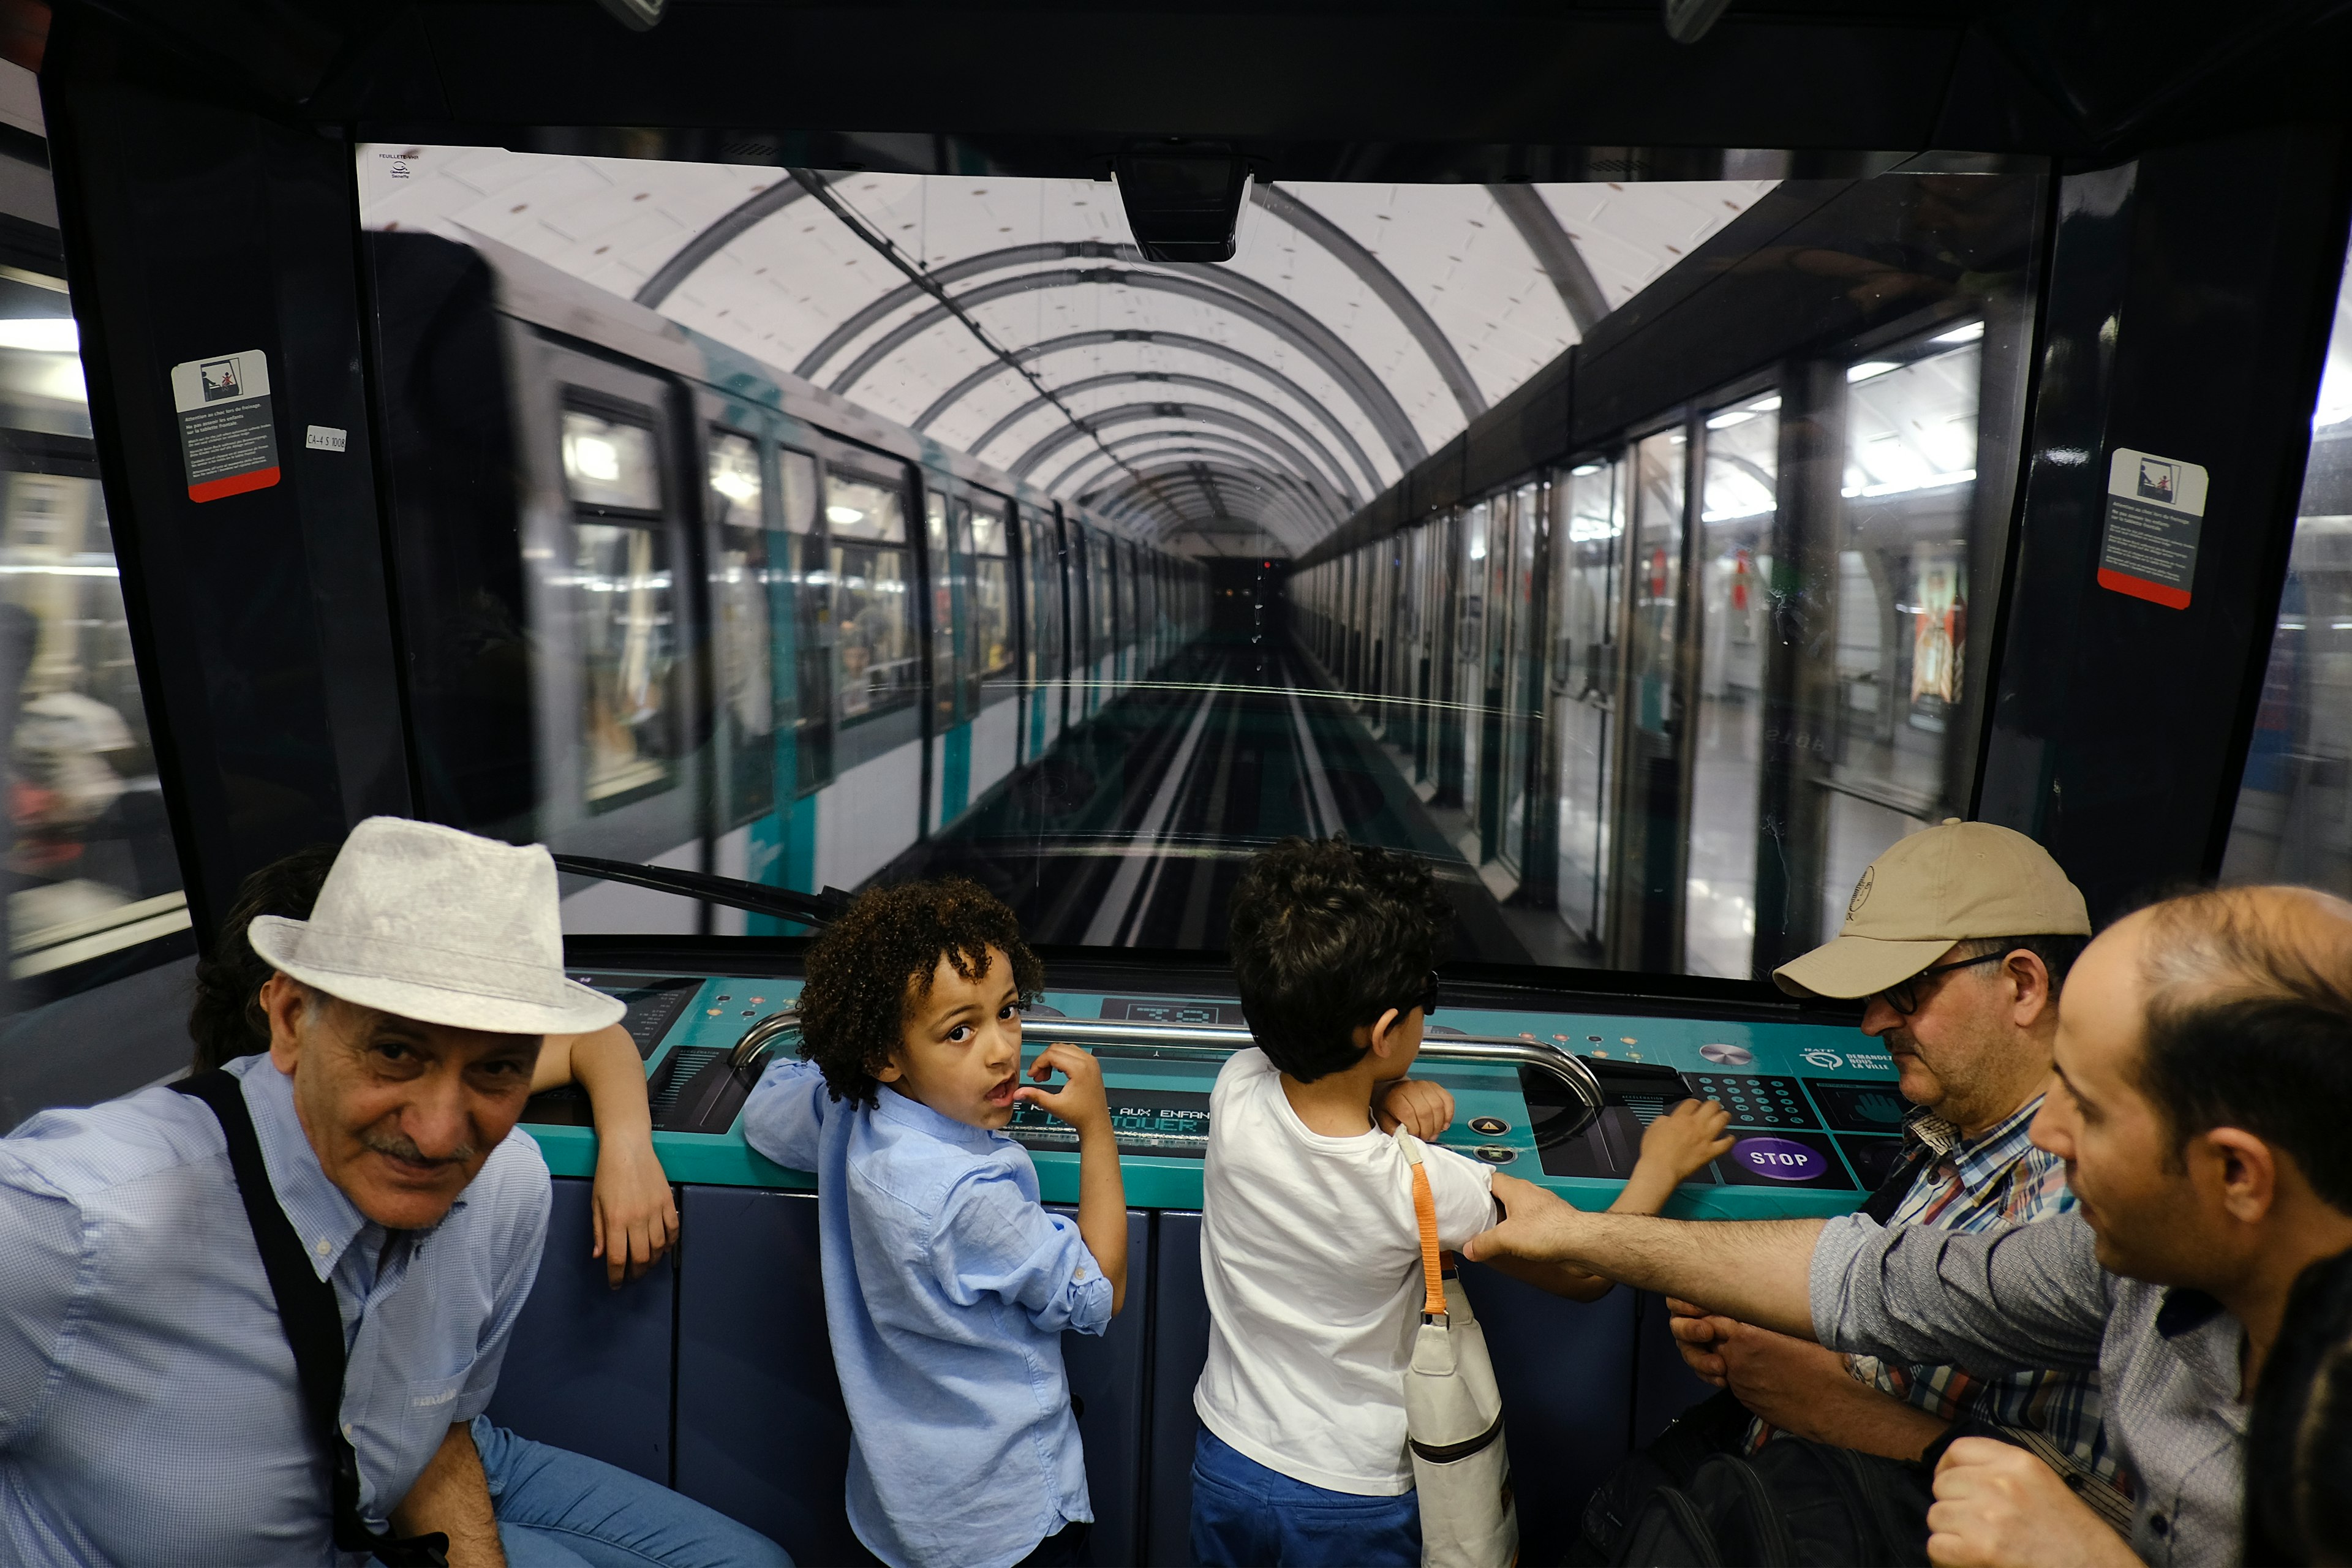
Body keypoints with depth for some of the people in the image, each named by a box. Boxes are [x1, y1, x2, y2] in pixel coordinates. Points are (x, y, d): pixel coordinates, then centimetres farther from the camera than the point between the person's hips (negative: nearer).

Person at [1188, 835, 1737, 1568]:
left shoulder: (1235, 1089, -22)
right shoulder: (1428, 1189, -31)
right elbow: (1584, 1273, -13)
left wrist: (1390, 1092, -17)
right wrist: (1661, 1163, 2)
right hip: (1351, 1509, -3)